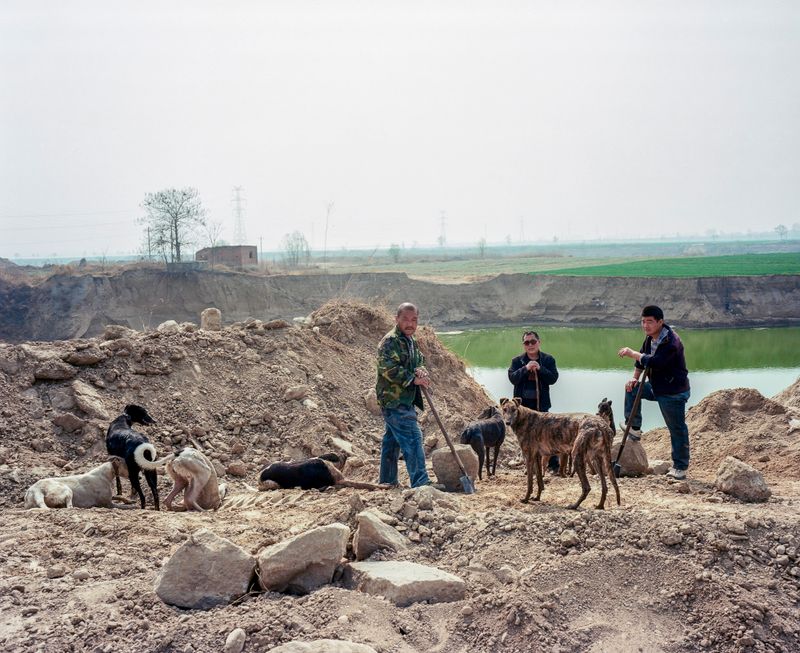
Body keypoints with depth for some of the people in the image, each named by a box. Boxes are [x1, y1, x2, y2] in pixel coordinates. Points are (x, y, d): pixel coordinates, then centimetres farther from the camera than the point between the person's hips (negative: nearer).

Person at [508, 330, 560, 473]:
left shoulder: (548, 360, 2)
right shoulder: (517, 361, 4)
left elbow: (553, 378, -7)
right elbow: (512, 378, -8)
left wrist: (540, 369, -20)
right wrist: (525, 368, -21)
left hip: (541, 403, -2)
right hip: (523, 403, 2)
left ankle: (554, 465, -1)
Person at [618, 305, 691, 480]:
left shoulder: (671, 342, -28)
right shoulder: (650, 337, 1)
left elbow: (654, 362, -39)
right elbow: (643, 357, 15)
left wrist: (632, 353, -30)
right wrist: (635, 378, 3)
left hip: (674, 392, -9)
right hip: (656, 387, 9)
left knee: (677, 429, 0)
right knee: (632, 389, 12)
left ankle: (680, 467, 11)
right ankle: (634, 429, 18)